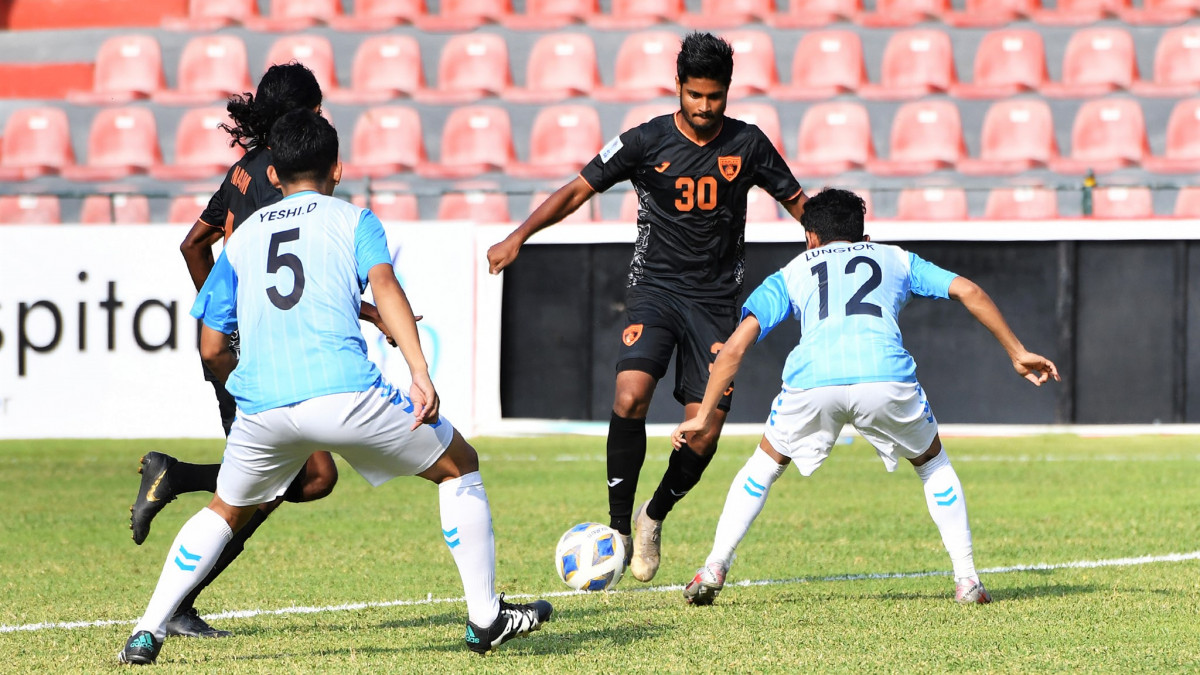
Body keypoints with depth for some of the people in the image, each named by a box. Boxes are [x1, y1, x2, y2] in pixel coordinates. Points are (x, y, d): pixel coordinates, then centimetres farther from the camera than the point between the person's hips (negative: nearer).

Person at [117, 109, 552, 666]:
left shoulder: (242, 238, 23)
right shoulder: (352, 219, 14)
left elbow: (212, 348, 22)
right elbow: (385, 285, -6)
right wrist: (420, 373, -15)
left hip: (261, 406, 3)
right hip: (345, 392, -3)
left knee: (226, 511, 28)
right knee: (459, 466, 18)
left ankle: (147, 632, 16)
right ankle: (486, 616, 17)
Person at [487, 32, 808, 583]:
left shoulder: (747, 144, 1)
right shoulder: (646, 142, -5)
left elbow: (797, 201, 13)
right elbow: (578, 190, -2)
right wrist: (517, 237, -12)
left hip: (716, 299, 2)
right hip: (655, 287, -2)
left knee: (705, 429, -8)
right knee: (630, 395, -26)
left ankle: (655, 518, 21)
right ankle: (618, 528, -14)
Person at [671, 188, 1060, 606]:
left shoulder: (790, 274, 31)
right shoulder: (895, 259, 33)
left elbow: (736, 345, 20)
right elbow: (969, 292, 21)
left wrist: (704, 415, 24)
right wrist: (1017, 354, 27)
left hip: (812, 381, 0)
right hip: (886, 377, 0)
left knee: (765, 464, 27)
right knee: (932, 464, 27)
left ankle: (713, 570, 18)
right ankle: (966, 579, 18)